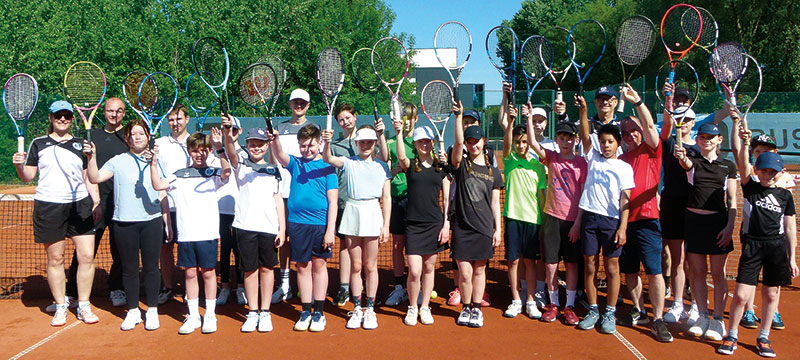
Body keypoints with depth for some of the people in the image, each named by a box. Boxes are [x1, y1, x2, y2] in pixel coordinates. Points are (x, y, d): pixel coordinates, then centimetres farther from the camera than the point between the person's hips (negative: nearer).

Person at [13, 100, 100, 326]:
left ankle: (83, 307, 6)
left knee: (87, 256, -6)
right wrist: (19, 166, -12)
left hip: (80, 205, 1)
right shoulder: (38, 144, 9)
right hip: (48, 206, -1)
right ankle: (60, 307, 15)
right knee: (55, 258, 4)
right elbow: (28, 176, 8)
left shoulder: (81, 145, 12)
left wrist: (96, 200, 5)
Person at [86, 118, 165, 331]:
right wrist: (92, 158, -21)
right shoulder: (118, 162, 6)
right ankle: (133, 311, 20)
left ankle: (152, 311, 15)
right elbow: (95, 178, -7)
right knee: (129, 268, 7)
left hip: (151, 221, 1)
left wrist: (168, 223, 10)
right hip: (124, 223, 0)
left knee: (151, 267, 3)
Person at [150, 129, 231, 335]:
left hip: (208, 233, -2)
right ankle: (193, 316, 19)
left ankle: (210, 316, 16)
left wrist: (219, 148, -33)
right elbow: (158, 185, -2)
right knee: (190, 273, 9)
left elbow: (226, 173, -19)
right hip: (185, 233, 2)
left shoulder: (213, 174, 3)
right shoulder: (179, 176, 9)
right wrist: (154, 163, -14)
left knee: (208, 273, 5)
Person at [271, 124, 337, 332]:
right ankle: (306, 311, 18)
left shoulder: (326, 166, 2)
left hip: (321, 223, -2)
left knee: (319, 265, 5)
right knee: (302, 267, 8)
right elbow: (280, 156, -14)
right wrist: (275, 140, -35)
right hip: (297, 223, 2)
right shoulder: (295, 163, 9)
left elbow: (333, 201, -2)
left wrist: (330, 230, -9)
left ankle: (319, 312, 15)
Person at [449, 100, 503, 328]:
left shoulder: (493, 172, 8)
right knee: (465, 273, -2)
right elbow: (458, 143, -16)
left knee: (479, 270, 9)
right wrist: (458, 116, -24)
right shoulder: (461, 165, 2)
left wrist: (498, 228, 5)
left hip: (484, 227, 2)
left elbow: (495, 203, 9)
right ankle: (465, 307, 19)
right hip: (462, 226, -1)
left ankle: (476, 308, 24)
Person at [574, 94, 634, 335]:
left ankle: (610, 314, 11)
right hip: (590, 216, 2)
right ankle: (593, 311, 16)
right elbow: (585, 136, -2)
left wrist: (623, 227, -9)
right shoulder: (593, 158, 13)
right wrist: (583, 110, -15)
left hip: (612, 220, -2)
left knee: (612, 267, 2)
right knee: (589, 265, 5)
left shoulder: (624, 167, 6)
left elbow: (625, 199, 0)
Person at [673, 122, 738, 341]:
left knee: (718, 274, 2)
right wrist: (681, 156, -44)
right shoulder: (692, 162, 6)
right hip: (694, 220, 1)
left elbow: (732, 201, 4)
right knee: (697, 272, 7)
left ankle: (718, 320, 11)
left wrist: (730, 226, -7)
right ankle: (703, 316, 19)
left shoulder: (728, 166, 6)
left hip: (718, 221, -1)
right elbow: (685, 163, -21)